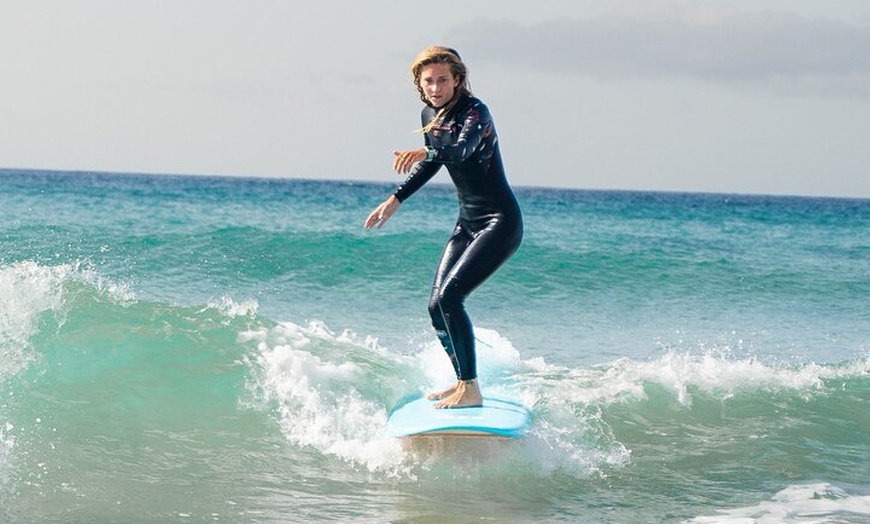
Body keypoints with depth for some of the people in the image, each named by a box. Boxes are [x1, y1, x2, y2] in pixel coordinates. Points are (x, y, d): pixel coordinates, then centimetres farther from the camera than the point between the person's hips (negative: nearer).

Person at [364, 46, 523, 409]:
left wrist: (423, 153, -52)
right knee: (436, 304, 4)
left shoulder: (474, 111, -17)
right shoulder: (430, 114, 6)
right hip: (467, 222, 9)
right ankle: (464, 382, 20)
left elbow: (462, 149, -36)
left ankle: (471, 389, -14)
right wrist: (396, 199, 21)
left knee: (449, 297, -20)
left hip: (500, 222, -8)